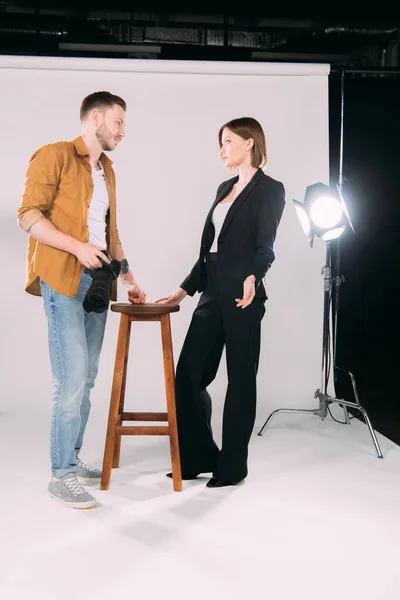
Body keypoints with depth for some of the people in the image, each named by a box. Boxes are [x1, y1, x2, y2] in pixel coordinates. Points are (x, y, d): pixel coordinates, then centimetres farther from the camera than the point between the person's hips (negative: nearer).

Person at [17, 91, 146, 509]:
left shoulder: (106, 170, 21)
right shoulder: (54, 156, -2)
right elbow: (28, 216, -10)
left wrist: (129, 279, 21)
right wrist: (78, 246, -20)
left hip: (96, 282, 8)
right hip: (63, 282, -7)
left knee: (86, 379, 8)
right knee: (72, 378, -11)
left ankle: (71, 460, 19)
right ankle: (62, 474, -3)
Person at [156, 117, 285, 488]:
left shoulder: (270, 189, -4)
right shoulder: (224, 188, 19)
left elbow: (265, 245, -15)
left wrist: (252, 278, -34)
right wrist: (186, 288, 20)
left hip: (241, 296, -8)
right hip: (212, 293, 8)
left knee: (240, 378, 2)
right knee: (188, 374, 5)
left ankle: (232, 466, 13)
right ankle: (198, 457, 18)